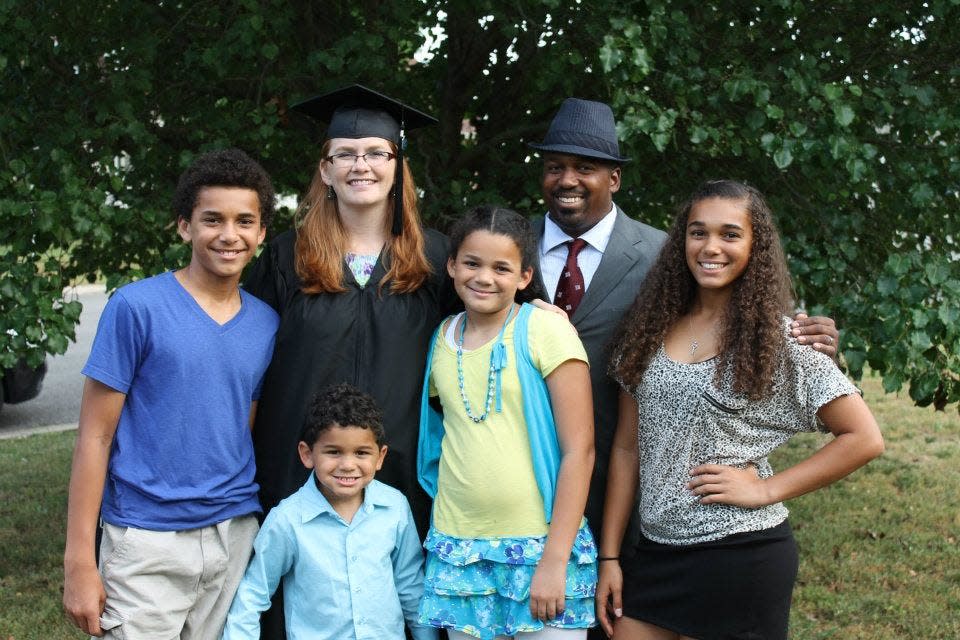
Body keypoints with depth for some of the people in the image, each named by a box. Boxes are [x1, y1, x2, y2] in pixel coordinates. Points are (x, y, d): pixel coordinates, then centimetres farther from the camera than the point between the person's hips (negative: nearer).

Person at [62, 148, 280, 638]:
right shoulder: (136, 307, -8)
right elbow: (95, 437, -7)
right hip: (147, 543, -4)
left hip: (237, 538, 4)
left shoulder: (266, 324, 6)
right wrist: (79, 561, -10)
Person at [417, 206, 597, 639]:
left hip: (541, 544, -4)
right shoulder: (442, 339, 7)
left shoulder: (545, 329, -7)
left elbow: (579, 449, -10)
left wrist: (554, 559, -14)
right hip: (457, 551, 4)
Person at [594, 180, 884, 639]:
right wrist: (609, 556, 5)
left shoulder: (777, 338, -6)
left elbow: (864, 439, -6)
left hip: (739, 557, -4)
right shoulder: (651, 330, 5)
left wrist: (766, 489, -12)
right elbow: (628, 449, 7)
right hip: (656, 552, 4)